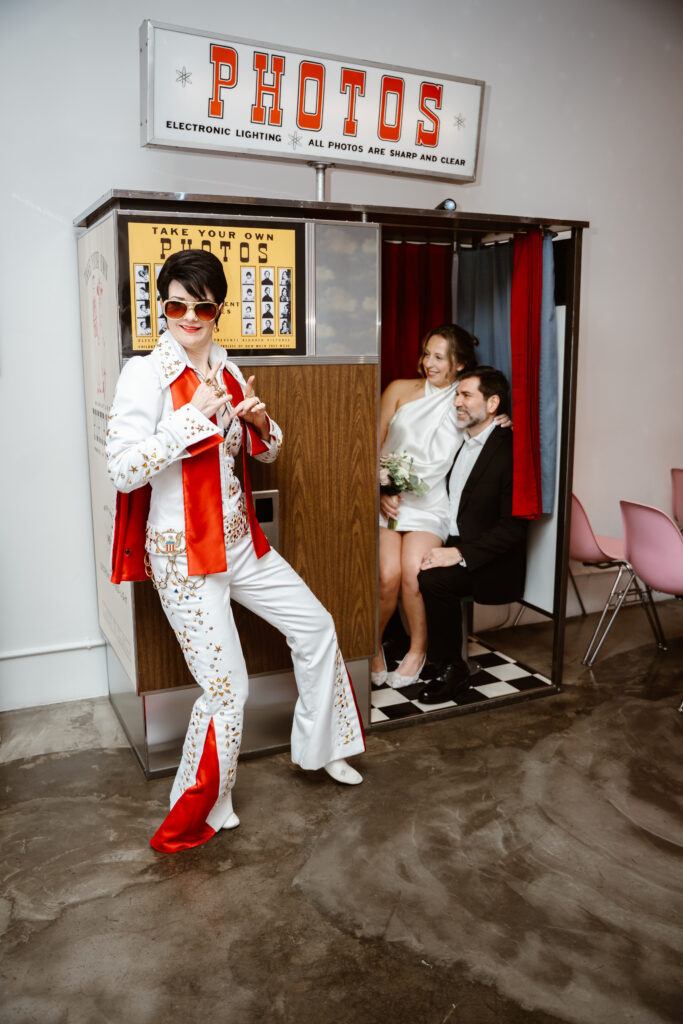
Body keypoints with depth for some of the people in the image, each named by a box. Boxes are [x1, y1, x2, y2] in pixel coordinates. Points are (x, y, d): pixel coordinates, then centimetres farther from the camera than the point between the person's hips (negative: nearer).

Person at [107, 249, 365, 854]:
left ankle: (320, 748, 37)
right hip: (182, 553, -7)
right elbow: (123, 469, -23)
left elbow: (264, 452, 18)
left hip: (239, 540, 8)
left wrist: (261, 422, -5)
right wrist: (194, 416, -25)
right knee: (228, 688, -3)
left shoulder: (227, 372, 8)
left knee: (316, 626, 14)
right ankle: (197, 817, 21)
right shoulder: (145, 374, -13)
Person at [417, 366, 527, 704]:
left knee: (433, 579, -30)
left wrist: (461, 554, -25)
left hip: (489, 562, -7)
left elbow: (513, 526, -19)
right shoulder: (459, 443, 12)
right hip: (448, 543, 7)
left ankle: (451, 670, -12)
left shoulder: (510, 450, -14)